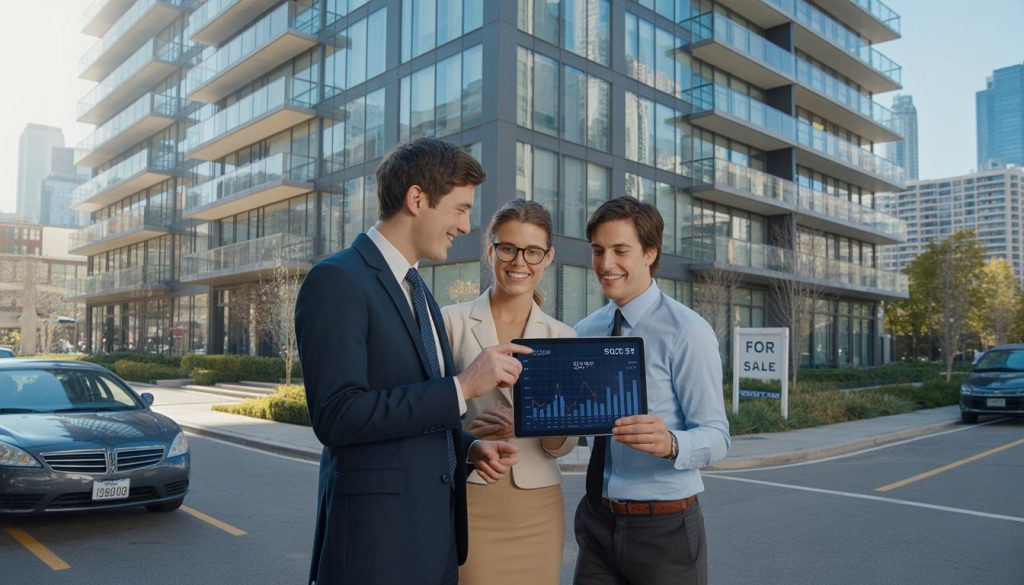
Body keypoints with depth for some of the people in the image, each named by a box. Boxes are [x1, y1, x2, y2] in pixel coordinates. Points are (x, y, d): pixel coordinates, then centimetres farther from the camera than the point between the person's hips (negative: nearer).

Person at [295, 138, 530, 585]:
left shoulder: (418, 291, 14)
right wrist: (463, 386, -22)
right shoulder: (336, 280, -13)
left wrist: (468, 446, 2)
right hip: (377, 531, -8)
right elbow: (336, 416, -22)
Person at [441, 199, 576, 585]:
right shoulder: (452, 322, -3)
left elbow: (565, 446, 3)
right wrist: (467, 430, -21)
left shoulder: (562, 337, 4)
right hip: (468, 499, -2)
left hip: (537, 508, 3)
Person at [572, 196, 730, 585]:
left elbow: (715, 436, -15)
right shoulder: (584, 332, 4)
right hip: (596, 521, 5)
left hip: (663, 527, -4)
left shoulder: (687, 332, -13)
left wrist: (669, 443, -35)